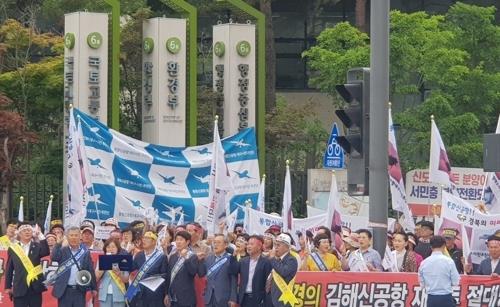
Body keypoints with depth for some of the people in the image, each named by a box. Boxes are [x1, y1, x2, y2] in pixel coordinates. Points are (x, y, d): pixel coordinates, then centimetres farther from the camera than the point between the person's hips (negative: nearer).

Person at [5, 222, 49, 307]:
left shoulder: (37, 246, 5)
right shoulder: (13, 249, 5)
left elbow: (46, 252, -17)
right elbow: (9, 269, 8)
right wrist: (8, 286, 5)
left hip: (35, 287, 0)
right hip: (20, 288, 0)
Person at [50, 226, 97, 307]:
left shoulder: (85, 252, 5)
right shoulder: (62, 250, 1)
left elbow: (90, 270, 7)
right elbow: (54, 258, -19)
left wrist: (94, 288, 6)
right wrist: (61, 244, -20)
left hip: (80, 290, 1)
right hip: (65, 290, -1)